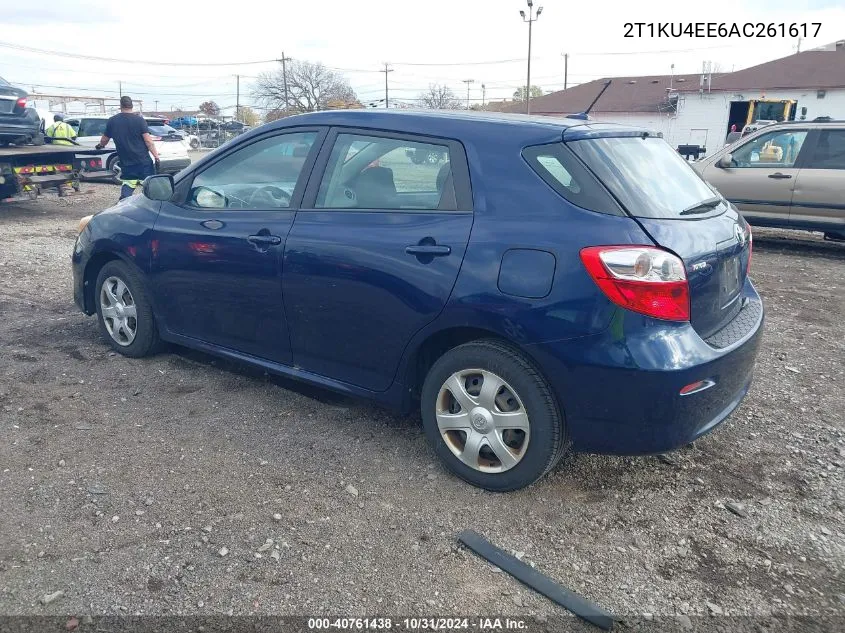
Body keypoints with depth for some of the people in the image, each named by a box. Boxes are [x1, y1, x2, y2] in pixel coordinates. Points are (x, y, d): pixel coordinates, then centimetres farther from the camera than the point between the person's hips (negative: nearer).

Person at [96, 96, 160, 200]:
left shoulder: (112, 121, 4)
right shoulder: (139, 120, -6)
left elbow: (104, 139, 17)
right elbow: (148, 141, -12)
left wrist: (100, 145, 38)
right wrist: (156, 157, -10)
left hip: (126, 163, 3)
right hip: (143, 162, -3)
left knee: (126, 190, 9)